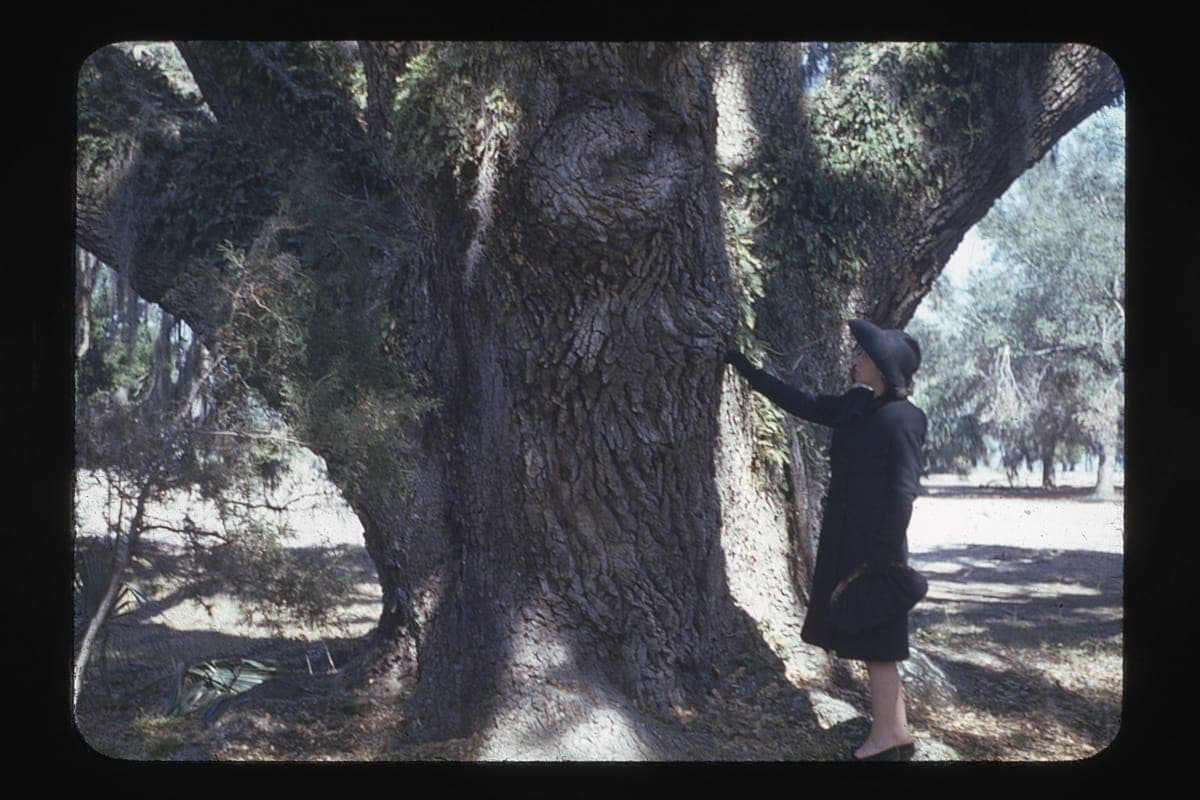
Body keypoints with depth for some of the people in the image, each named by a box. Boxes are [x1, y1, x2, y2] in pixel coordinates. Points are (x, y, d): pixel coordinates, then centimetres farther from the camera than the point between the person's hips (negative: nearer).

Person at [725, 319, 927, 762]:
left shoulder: (903, 419, -15)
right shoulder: (853, 407, 9)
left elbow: (902, 492, -17)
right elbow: (799, 402, 17)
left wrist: (885, 557, -18)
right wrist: (742, 365, 19)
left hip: (875, 545, -9)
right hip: (845, 542, 9)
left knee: (874, 641, -3)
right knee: (871, 641, 12)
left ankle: (889, 735, 5)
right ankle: (894, 729, 20)